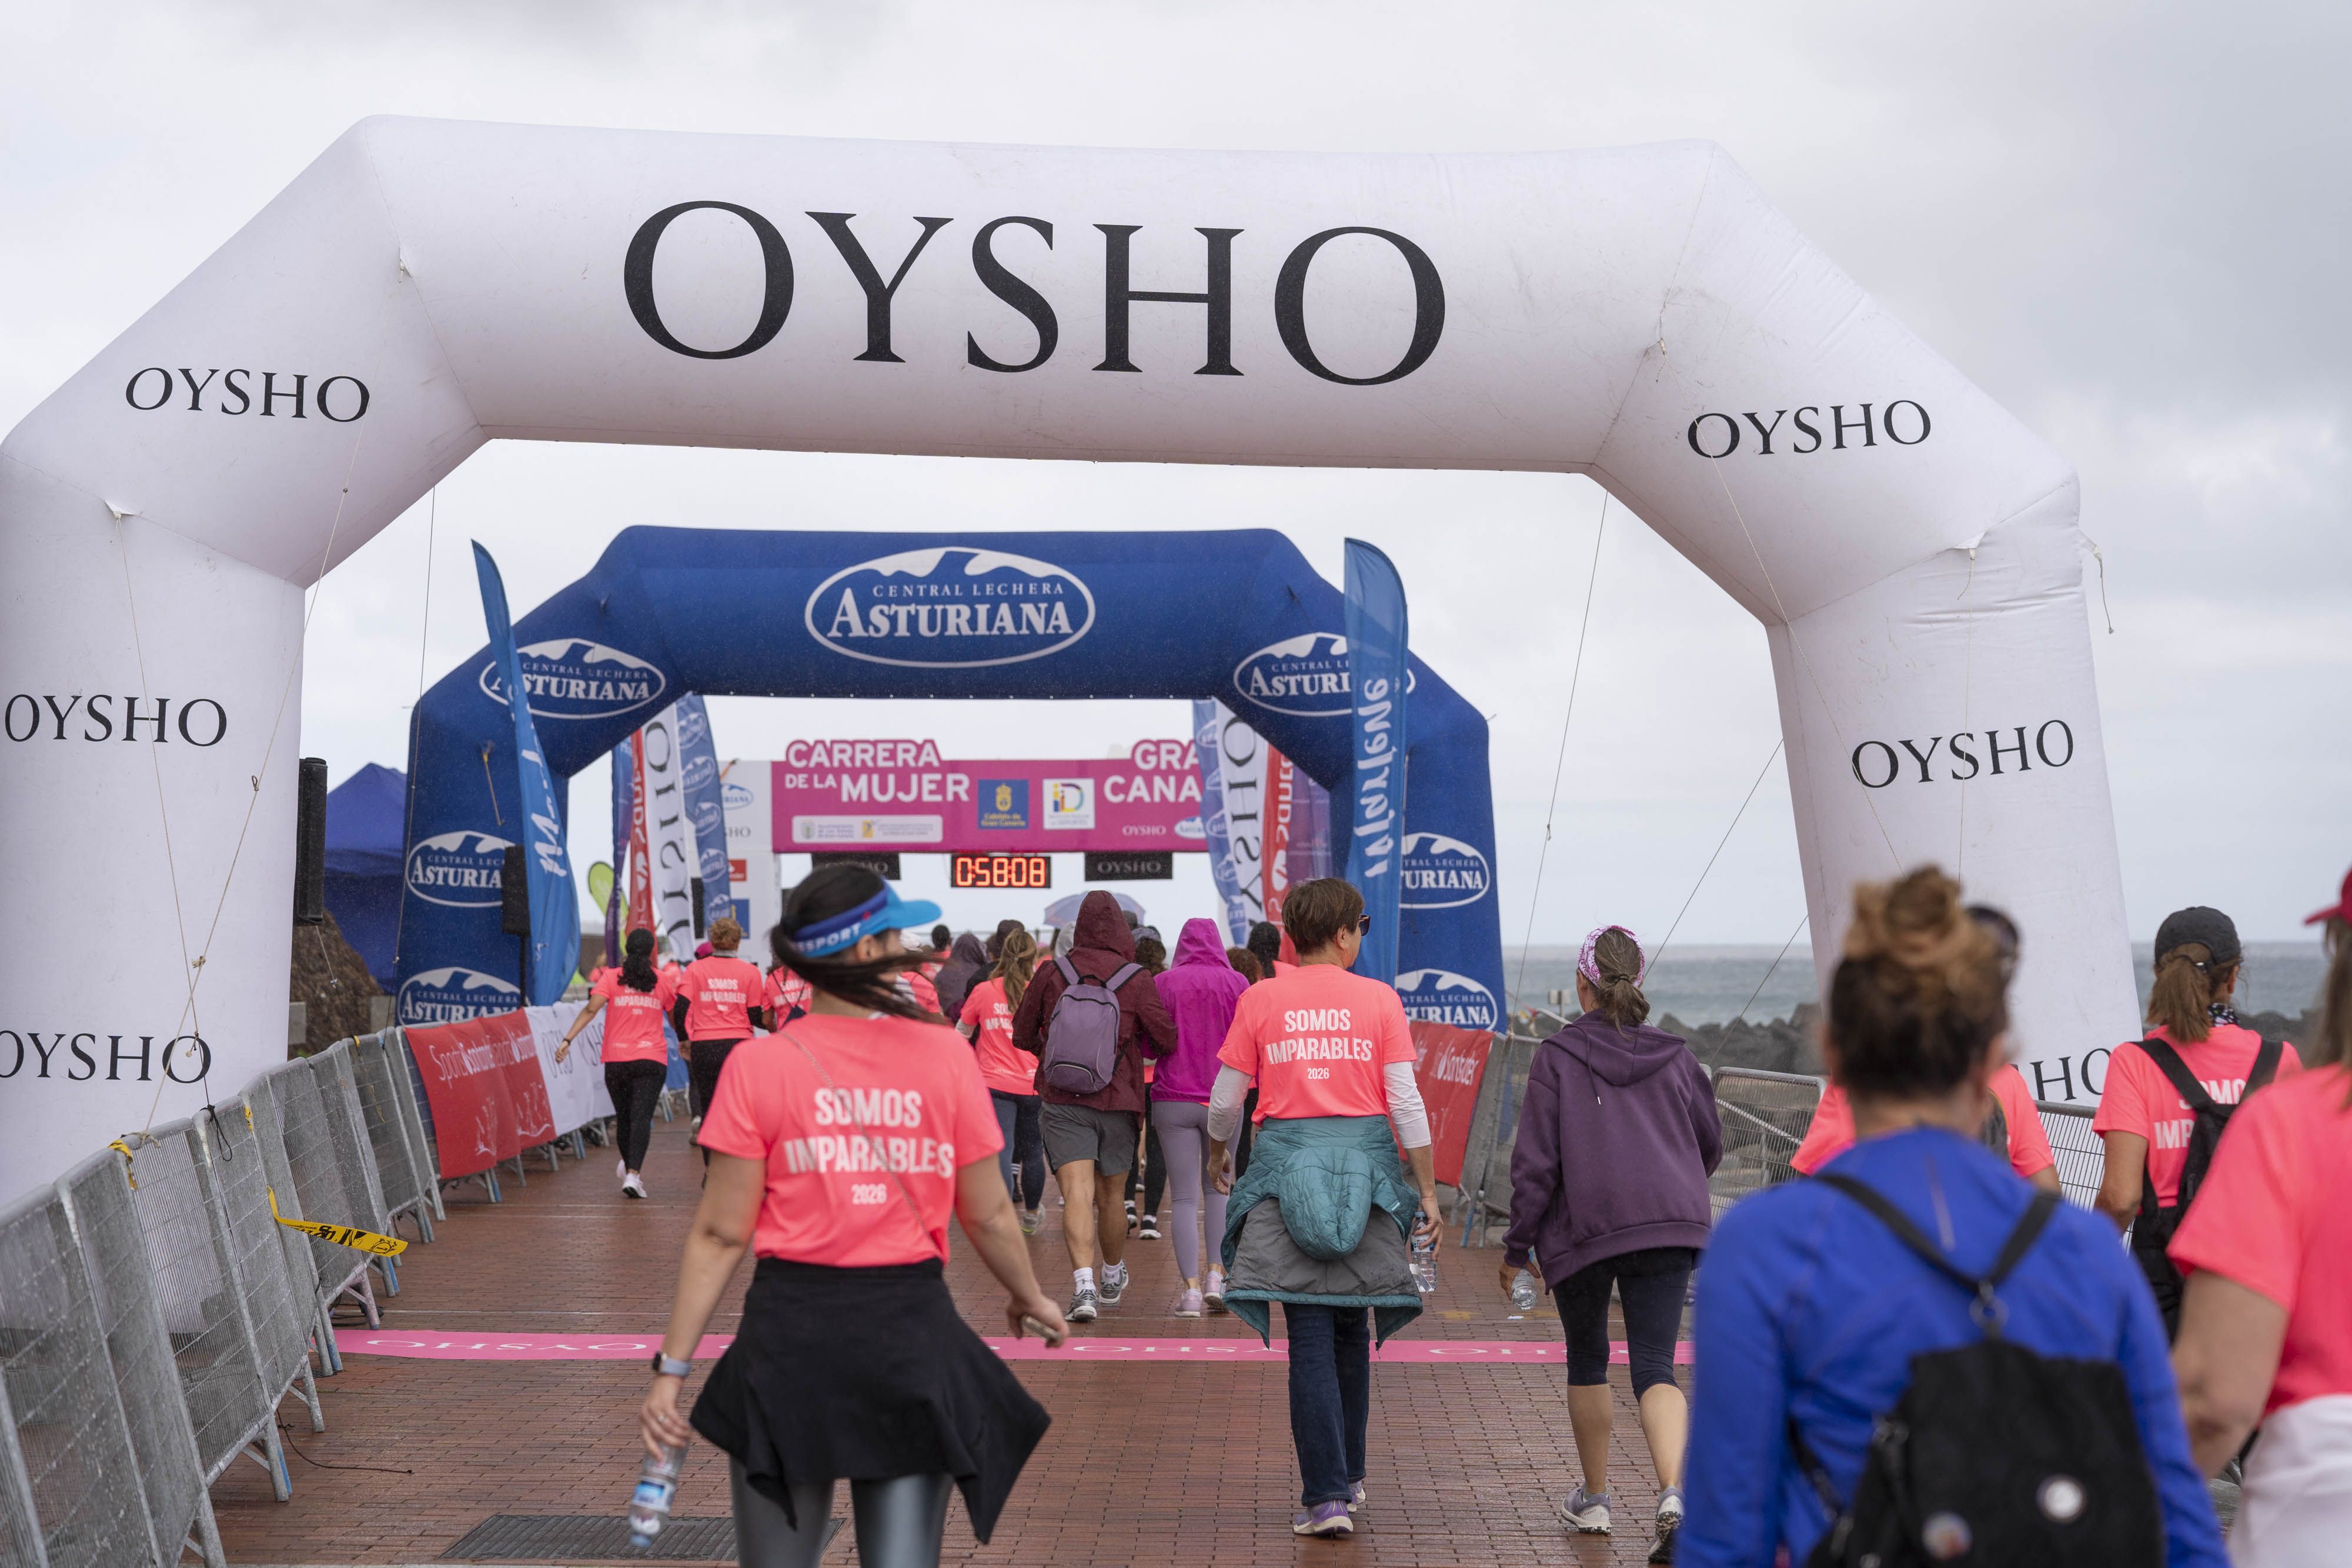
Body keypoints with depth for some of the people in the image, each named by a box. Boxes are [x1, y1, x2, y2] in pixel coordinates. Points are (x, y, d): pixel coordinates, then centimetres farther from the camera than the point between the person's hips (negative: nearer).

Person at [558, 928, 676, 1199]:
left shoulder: (612, 977, 4)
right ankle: (633, 1173, -23)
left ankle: (629, 1166, 34)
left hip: (616, 1058, 1)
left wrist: (568, 1039, -10)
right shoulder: (662, 981, 8)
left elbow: (591, 1008, -8)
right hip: (652, 1059, -1)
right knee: (642, 1117, -8)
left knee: (623, 1116, 16)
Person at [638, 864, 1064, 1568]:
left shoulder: (758, 1067, -6)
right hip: (912, 1328, 0)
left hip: (790, 1332, 0)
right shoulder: (946, 1056, -4)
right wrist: (1030, 1299, 22)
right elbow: (989, 1217, 3)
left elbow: (721, 1234, -6)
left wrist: (672, 1368, 1)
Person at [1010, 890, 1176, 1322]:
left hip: (1062, 1100, -1)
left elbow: (1022, 1034, 7)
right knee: (1111, 1197, 16)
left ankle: (1083, 1283, -26)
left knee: (1077, 1192, -8)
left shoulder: (1051, 973, -2)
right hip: (1117, 1101, 1)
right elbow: (1166, 1040, -4)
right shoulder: (1136, 979, -6)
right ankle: (1113, 1280, 35)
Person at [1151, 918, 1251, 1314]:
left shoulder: (1162, 984, -3)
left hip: (1173, 1100, -1)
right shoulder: (1236, 983, -2)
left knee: (1185, 1197, 2)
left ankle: (1191, 1289, -4)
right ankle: (1217, 1275, 4)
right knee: (1217, 1188, 16)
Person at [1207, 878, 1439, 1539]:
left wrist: (1216, 1156, 23)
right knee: (1352, 1330, 17)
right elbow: (1406, 1102, -3)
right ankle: (1348, 1474, 30)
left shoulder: (1259, 1000, 1)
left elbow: (1225, 1100, 4)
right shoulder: (1379, 999, 0)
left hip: (1287, 1160, -1)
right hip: (1366, 1160, 1)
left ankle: (1326, 1494, -6)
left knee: (1310, 1339, 0)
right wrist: (1427, 1190, 3)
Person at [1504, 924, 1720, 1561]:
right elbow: (1710, 1143, 21)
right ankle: (1674, 1492, -26)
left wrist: (1518, 1246, 3)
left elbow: (1535, 1162, -5)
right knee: (1655, 1368, -2)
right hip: (1669, 1227, 2)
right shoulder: (1674, 1056, 9)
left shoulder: (1556, 1057, -2)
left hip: (1581, 1230, -2)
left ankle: (1594, 1499, 30)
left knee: (1586, 1362, 18)